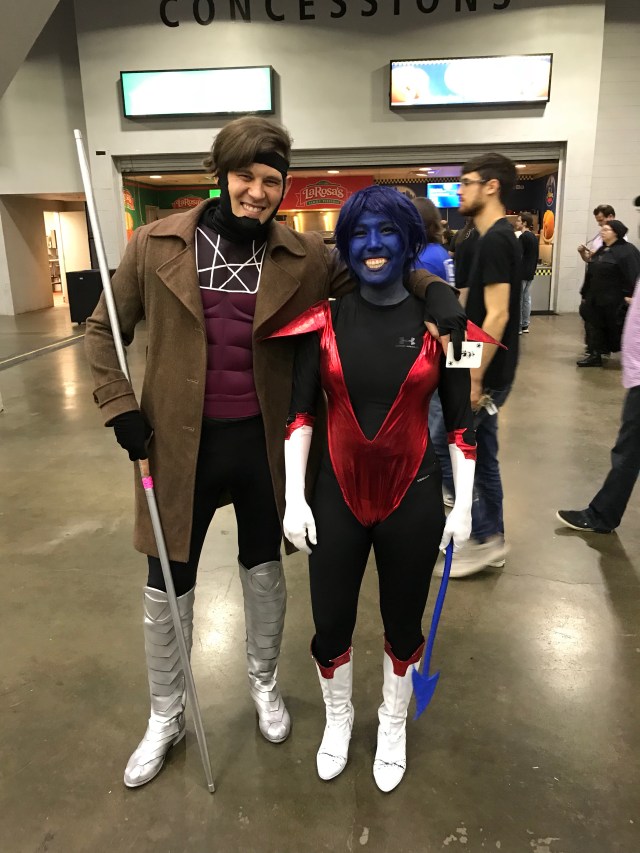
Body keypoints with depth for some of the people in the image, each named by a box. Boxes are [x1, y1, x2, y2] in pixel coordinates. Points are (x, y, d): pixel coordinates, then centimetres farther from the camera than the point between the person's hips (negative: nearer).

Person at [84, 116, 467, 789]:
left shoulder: (304, 258, -5)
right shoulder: (156, 245, -5)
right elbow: (104, 329, 5)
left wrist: (431, 289, -15)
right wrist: (120, 406, -6)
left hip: (263, 442, 1)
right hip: (182, 443, 0)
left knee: (264, 569, 18)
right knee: (167, 585, 12)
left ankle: (264, 681, 48)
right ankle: (166, 715, 39)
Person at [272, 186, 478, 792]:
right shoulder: (324, 321, -4)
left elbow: (460, 421, -1)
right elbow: (300, 412, -2)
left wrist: (463, 505, -2)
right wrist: (294, 498, -6)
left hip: (413, 501, 0)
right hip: (337, 499, 1)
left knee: (403, 623, 17)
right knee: (330, 625, 13)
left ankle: (393, 725, 47)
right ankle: (337, 718, 45)